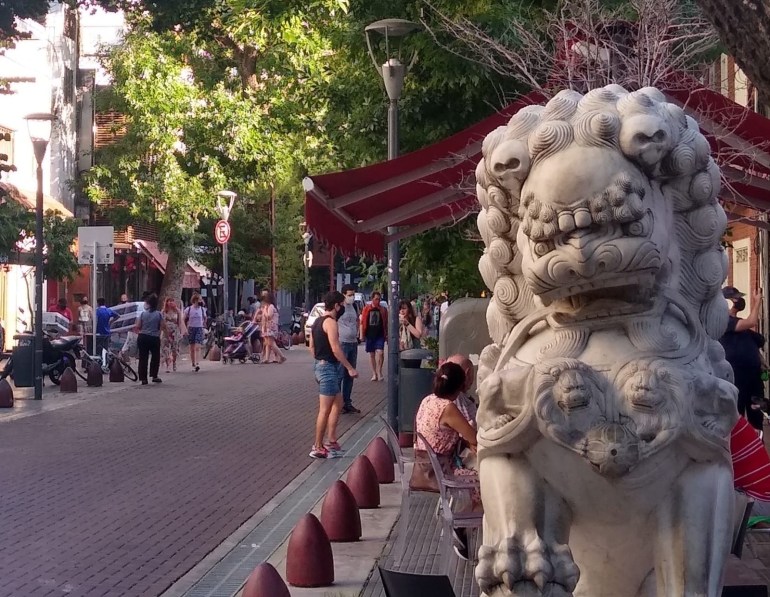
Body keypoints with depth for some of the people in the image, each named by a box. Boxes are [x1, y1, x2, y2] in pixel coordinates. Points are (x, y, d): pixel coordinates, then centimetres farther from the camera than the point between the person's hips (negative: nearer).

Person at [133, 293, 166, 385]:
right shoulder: (159, 314, -5)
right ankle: (154, 376, 14)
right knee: (155, 357, 16)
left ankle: (143, 378, 3)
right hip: (154, 338, -1)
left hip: (143, 337, 1)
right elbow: (163, 327, -4)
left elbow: (137, 327, -3)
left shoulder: (142, 314, -2)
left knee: (143, 358, 6)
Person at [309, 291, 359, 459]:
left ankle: (331, 442, 18)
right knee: (325, 410, -5)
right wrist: (350, 368, -18)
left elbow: (312, 346, 19)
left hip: (321, 365, 10)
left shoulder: (318, 321, 15)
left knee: (337, 404, 17)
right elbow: (335, 348, -22)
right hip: (329, 368, -10)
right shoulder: (330, 322, -15)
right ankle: (317, 448, -2)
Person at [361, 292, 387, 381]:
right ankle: (374, 374, 17)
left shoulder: (383, 310, 4)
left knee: (380, 352, -16)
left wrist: (387, 335, 4)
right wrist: (362, 334, 2)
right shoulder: (366, 309, 3)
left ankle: (379, 372, -4)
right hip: (369, 335, 1)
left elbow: (386, 323, 7)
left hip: (380, 335, -1)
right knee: (372, 354, 8)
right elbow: (362, 322, 6)